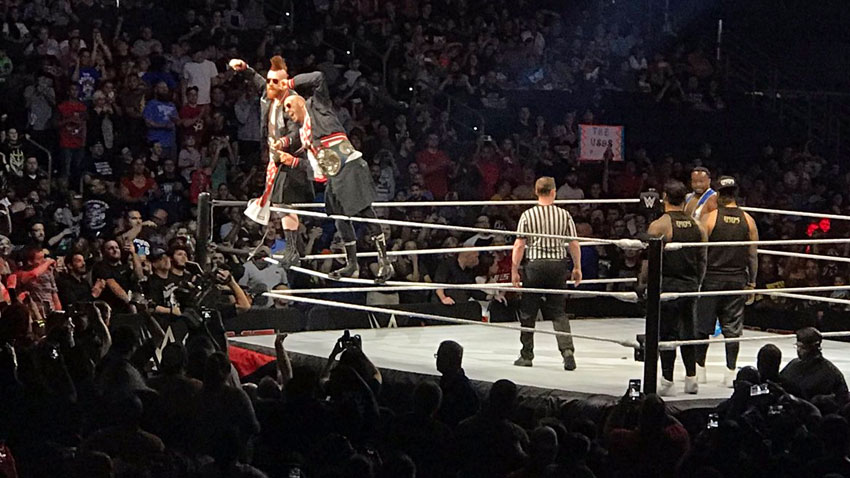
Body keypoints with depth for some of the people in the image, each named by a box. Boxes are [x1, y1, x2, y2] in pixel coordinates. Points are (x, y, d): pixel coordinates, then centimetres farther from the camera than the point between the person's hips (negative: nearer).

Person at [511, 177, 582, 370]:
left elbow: (519, 245, -5)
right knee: (559, 312, 7)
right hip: (558, 264, 2)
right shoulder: (564, 215, 0)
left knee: (528, 311, 10)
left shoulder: (528, 216, -4)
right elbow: (574, 244, 3)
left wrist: (514, 270, 1)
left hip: (535, 265, -2)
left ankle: (526, 355, 16)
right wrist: (577, 268, 14)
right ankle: (567, 349, -11)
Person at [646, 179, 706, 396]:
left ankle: (667, 382, -1)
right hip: (690, 286, 5)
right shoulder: (697, 226, 6)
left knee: (666, 333, -1)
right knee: (688, 331, 14)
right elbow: (702, 260, 11)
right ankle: (691, 379, 16)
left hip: (667, 284, -5)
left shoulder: (659, 226, -10)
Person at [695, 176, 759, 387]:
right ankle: (731, 372, 4)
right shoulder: (748, 220, 2)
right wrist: (752, 281, 13)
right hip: (737, 279, 2)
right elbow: (753, 254, 5)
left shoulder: (709, 217, -7)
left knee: (702, 326, 8)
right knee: (733, 328, 5)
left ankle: (699, 369, 14)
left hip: (712, 278, -2)